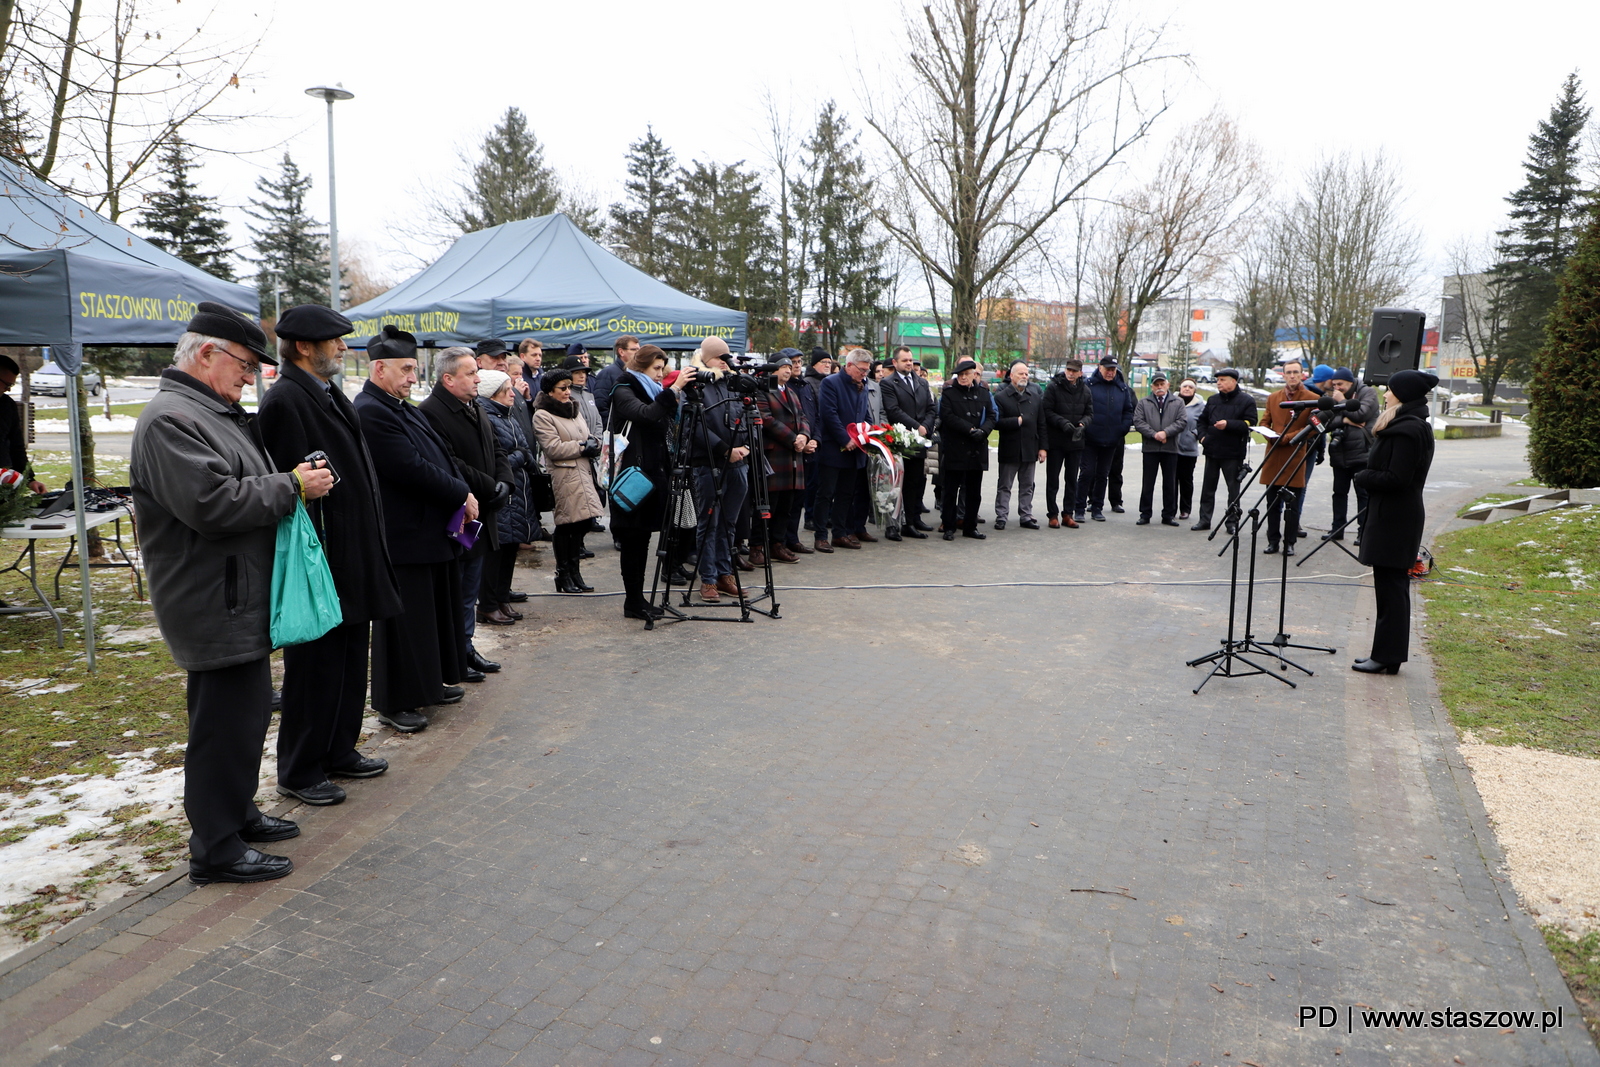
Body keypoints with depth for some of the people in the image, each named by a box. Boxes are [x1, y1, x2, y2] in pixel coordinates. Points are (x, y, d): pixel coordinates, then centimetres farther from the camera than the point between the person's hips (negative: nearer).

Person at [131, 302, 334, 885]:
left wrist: (293, 482, 9)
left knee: (247, 711, 20)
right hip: (214, 605, -11)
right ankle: (215, 850, 9)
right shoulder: (170, 420, -16)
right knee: (225, 722, -3)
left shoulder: (218, 412, 17)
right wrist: (292, 485, -18)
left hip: (241, 600, 11)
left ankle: (237, 813, 35)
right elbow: (212, 503, -27)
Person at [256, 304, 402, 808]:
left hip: (354, 562, 10)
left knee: (350, 661, 17)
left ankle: (340, 751, 31)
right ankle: (299, 771, 16)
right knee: (315, 667, 2)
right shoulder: (285, 401, -16)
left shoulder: (331, 396, 15)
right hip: (321, 563, -10)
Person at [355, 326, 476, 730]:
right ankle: (395, 703, 10)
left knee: (438, 610, 18)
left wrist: (460, 498, -4)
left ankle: (430, 682, 33)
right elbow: (412, 469, -23)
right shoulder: (370, 412, -17)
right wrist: (462, 496, -13)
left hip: (433, 529, 10)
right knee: (405, 620, -1)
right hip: (404, 537, -10)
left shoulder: (405, 409, 14)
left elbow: (440, 456, 13)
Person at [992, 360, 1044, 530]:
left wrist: (1042, 447, 4)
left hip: (1030, 449, 4)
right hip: (1009, 449, -4)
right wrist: (1017, 421, -16)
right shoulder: (1001, 396, -5)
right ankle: (1001, 516, 11)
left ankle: (1026, 516, 18)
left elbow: (1041, 423, 8)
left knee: (1027, 486, 11)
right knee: (1004, 486, 5)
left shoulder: (1036, 396, 8)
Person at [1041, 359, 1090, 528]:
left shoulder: (1085, 390, 7)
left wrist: (1083, 424, -11)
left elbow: (1089, 413, 10)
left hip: (1076, 442, 4)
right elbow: (1047, 411, -9)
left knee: (1072, 480, 9)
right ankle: (1053, 514, 9)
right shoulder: (1053, 387, -6)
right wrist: (1062, 423, -22)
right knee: (1052, 480, 1)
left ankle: (1068, 514, 17)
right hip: (1055, 441, -4)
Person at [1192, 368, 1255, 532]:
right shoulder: (1212, 399, 14)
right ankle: (1204, 520, 15)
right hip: (1211, 451, 5)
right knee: (1208, 486, 9)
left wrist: (1228, 424, -22)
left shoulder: (1247, 400, -2)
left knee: (1233, 488, 1)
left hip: (1233, 453, -5)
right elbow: (1202, 420, 23)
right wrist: (1202, 435, 6)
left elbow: (1249, 424, -12)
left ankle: (1232, 522, 8)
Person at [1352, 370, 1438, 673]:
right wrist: (1367, 477, 6)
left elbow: (1395, 479, -21)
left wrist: (1361, 477, -8)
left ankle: (1386, 657, 1)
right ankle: (1388, 654, 21)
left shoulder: (1407, 430, -17)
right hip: (1396, 516, 11)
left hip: (1393, 520, -11)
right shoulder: (1416, 427, 16)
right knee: (1393, 587, 14)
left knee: (1390, 588, -5)